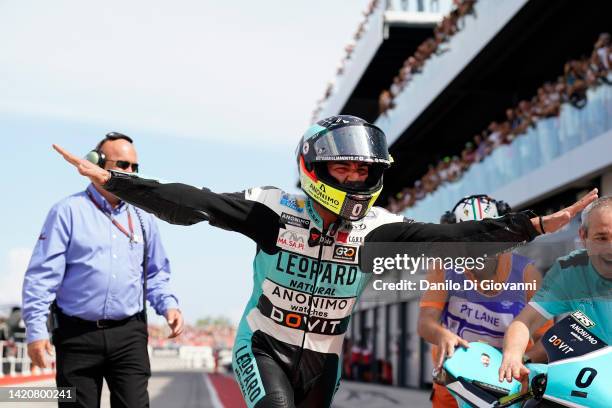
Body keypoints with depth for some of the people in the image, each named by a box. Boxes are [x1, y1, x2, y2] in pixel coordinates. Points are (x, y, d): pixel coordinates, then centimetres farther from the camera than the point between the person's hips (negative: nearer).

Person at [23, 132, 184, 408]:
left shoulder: (143, 218, 12)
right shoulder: (68, 211, -3)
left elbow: (156, 272, 20)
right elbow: (42, 274, -6)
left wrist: (167, 304, 0)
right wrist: (36, 330, -12)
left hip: (129, 334, 3)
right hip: (78, 334, -3)